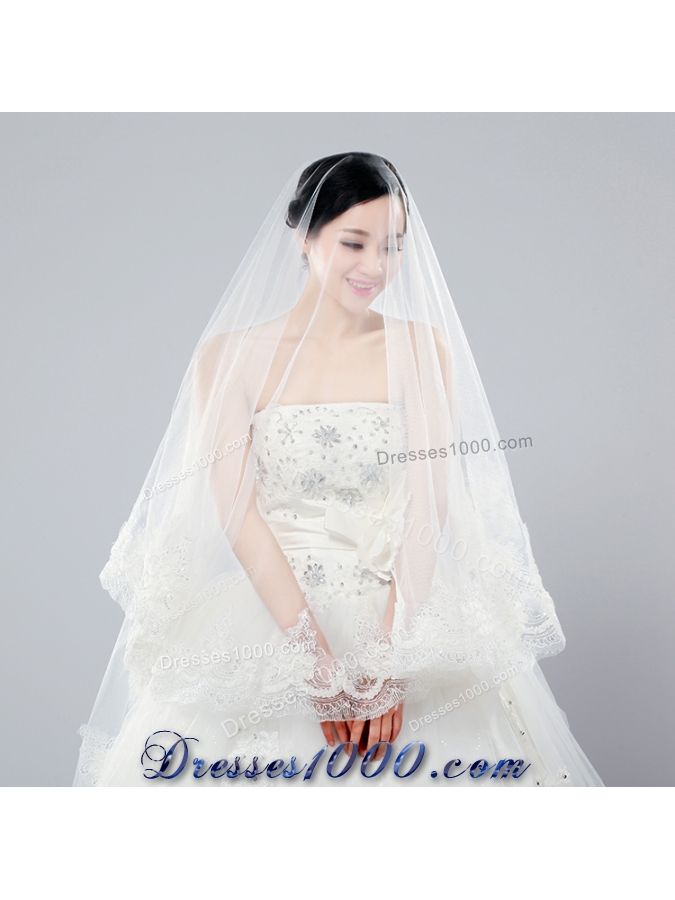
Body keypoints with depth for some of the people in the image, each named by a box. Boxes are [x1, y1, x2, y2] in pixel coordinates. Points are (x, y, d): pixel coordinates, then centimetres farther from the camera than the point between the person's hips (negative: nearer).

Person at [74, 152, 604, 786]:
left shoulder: (424, 349, 4)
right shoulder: (229, 354, 1)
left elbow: (430, 508, -3)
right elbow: (237, 510, -6)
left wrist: (389, 654, -15)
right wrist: (316, 656, -16)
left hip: (403, 604, 1)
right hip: (266, 606, 0)